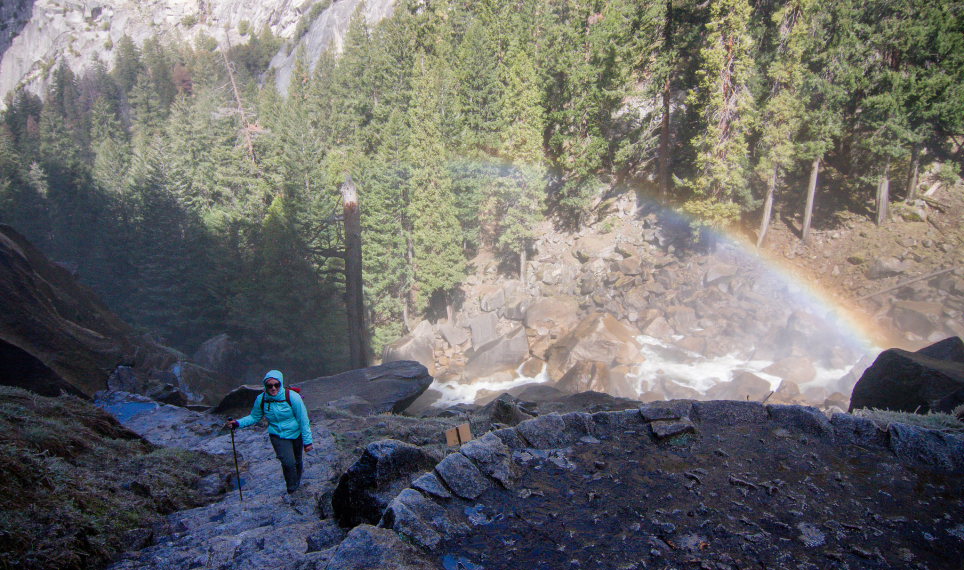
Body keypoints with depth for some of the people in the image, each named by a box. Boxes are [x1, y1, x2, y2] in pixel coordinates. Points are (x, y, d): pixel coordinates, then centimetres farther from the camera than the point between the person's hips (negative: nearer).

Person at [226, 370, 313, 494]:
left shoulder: (292, 397, -23)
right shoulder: (261, 400, -12)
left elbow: (303, 420, -16)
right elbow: (254, 417, 5)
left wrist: (307, 441, -12)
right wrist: (238, 423, -13)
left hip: (296, 434, 0)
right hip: (278, 436, 1)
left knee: (297, 460, 19)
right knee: (288, 462, -18)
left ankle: (297, 482, 51)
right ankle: (292, 490, 6)